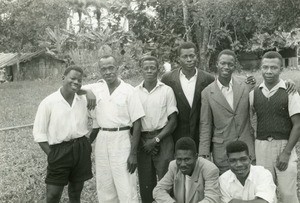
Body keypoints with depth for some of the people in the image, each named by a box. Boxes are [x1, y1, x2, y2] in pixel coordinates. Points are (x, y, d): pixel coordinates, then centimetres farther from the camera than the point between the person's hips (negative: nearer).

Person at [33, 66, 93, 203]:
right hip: (59, 151, -3)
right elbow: (39, 133, -5)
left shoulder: (84, 100, 1)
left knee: (76, 191, 15)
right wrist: (51, 155, -9)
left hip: (82, 149, 3)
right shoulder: (48, 103, -8)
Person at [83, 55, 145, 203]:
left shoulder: (128, 90, -8)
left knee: (126, 189, -1)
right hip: (102, 141, 4)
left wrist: (133, 153, -11)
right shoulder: (95, 89, 2)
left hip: (121, 140, -4)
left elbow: (137, 123, -7)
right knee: (104, 188, 14)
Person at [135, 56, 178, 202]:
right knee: (145, 181, 6)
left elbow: (172, 121, -1)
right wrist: (142, 142, -3)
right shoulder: (135, 92, 4)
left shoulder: (166, 91, 0)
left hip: (162, 139, -2)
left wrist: (156, 140, -9)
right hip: (142, 141, 2)